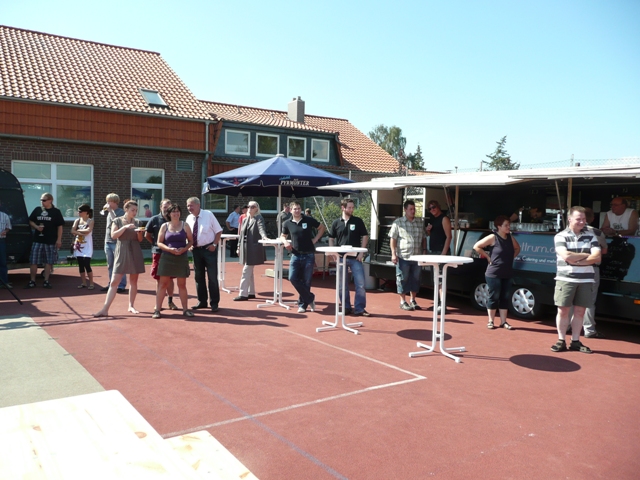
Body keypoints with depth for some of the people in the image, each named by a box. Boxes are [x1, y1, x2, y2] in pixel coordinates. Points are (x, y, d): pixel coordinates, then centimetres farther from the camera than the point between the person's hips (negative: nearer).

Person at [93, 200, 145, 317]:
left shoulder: (137, 222, 8)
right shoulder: (117, 221, 2)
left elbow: (140, 239, 9)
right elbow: (113, 235, -11)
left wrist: (139, 232, -11)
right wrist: (125, 227, -21)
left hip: (135, 253, 3)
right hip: (121, 253, -3)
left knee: (133, 281, 7)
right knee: (114, 281, -6)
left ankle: (131, 306, 18)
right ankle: (105, 309, -7)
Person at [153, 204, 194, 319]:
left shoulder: (185, 226, 6)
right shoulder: (164, 226, 4)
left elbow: (191, 241, 7)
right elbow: (159, 242, 1)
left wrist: (184, 249, -12)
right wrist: (170, 249, -15)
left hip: (182, 258, 1)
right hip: (167, 258, 0)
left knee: (182, 285, 7)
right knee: (163, 284, 0)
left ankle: (185, 309, 14)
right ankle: (157, 310, 5)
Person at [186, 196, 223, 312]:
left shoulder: (208, 215, -10)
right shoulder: (189, 218, 3)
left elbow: (218, 231, -5)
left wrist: (214, 244, -13)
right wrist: (189, 245, -2)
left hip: (209, 249, -5)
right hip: (196, 250, 5)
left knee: (212, 276, 0)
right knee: (199, 276, 11)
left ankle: (214, 303, 10)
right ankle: (202, 301, 23)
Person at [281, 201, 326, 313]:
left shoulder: (309, 220, -3)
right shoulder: (287, 223, 2)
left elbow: (322, 228, 10)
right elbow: (283, 236, 17)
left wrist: (315, 239, -1)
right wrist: (285, 242, -5)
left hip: (309, 255, -2)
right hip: (296, 255, 2)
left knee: (306, 281, 2)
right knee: (293, 278, -10)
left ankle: (302, 304, 18)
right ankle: (310, 298, 7)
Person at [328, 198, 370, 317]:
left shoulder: (358, 221, 1)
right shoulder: (336, 223, 4)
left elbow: (365, 236, 3)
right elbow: (331, 238, 11)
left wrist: (362, 253, -5)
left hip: (355, 258, -1)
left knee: (360, 284, -4)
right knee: (342, 285, 8)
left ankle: (359, 309, 5)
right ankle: (346, 308, 21)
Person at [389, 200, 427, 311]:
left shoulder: (421, 222, 10)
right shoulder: (398, 222, -1)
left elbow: (424, 238, 16)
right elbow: (393, 239, -2)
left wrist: (424, 250, 8)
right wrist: (393, 253, -9)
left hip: (417, 257, 4)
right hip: (403, 256, -4)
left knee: (415, 279, 10)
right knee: (403, 279, 2)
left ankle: (413, 301, 23)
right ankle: (403, 302, 13)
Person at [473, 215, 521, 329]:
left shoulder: (510, 238, 7)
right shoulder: (493, 237, -11)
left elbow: (517, 248, 25)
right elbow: (476, 246, -10)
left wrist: (511, 258, 10)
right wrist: (488, 257, -9)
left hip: (507, 274, 6)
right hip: (494, 274, -6)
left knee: (504, 297, 9)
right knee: (494, 297, 0)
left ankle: (503, 322, 16)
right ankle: (491, 322, 10)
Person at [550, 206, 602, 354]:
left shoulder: (590, 235, 7)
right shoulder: (560, 236, -2)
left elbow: (597, 257, -3)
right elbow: (566, 256, -15)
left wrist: (576, 260, -12)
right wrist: (585, 255, -5)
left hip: (586, 280, 2)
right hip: (566, 279, -2)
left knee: (579, 311, 7)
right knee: (563, 310, 2)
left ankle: (575, 341, 17)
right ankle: (561, 341, 12)